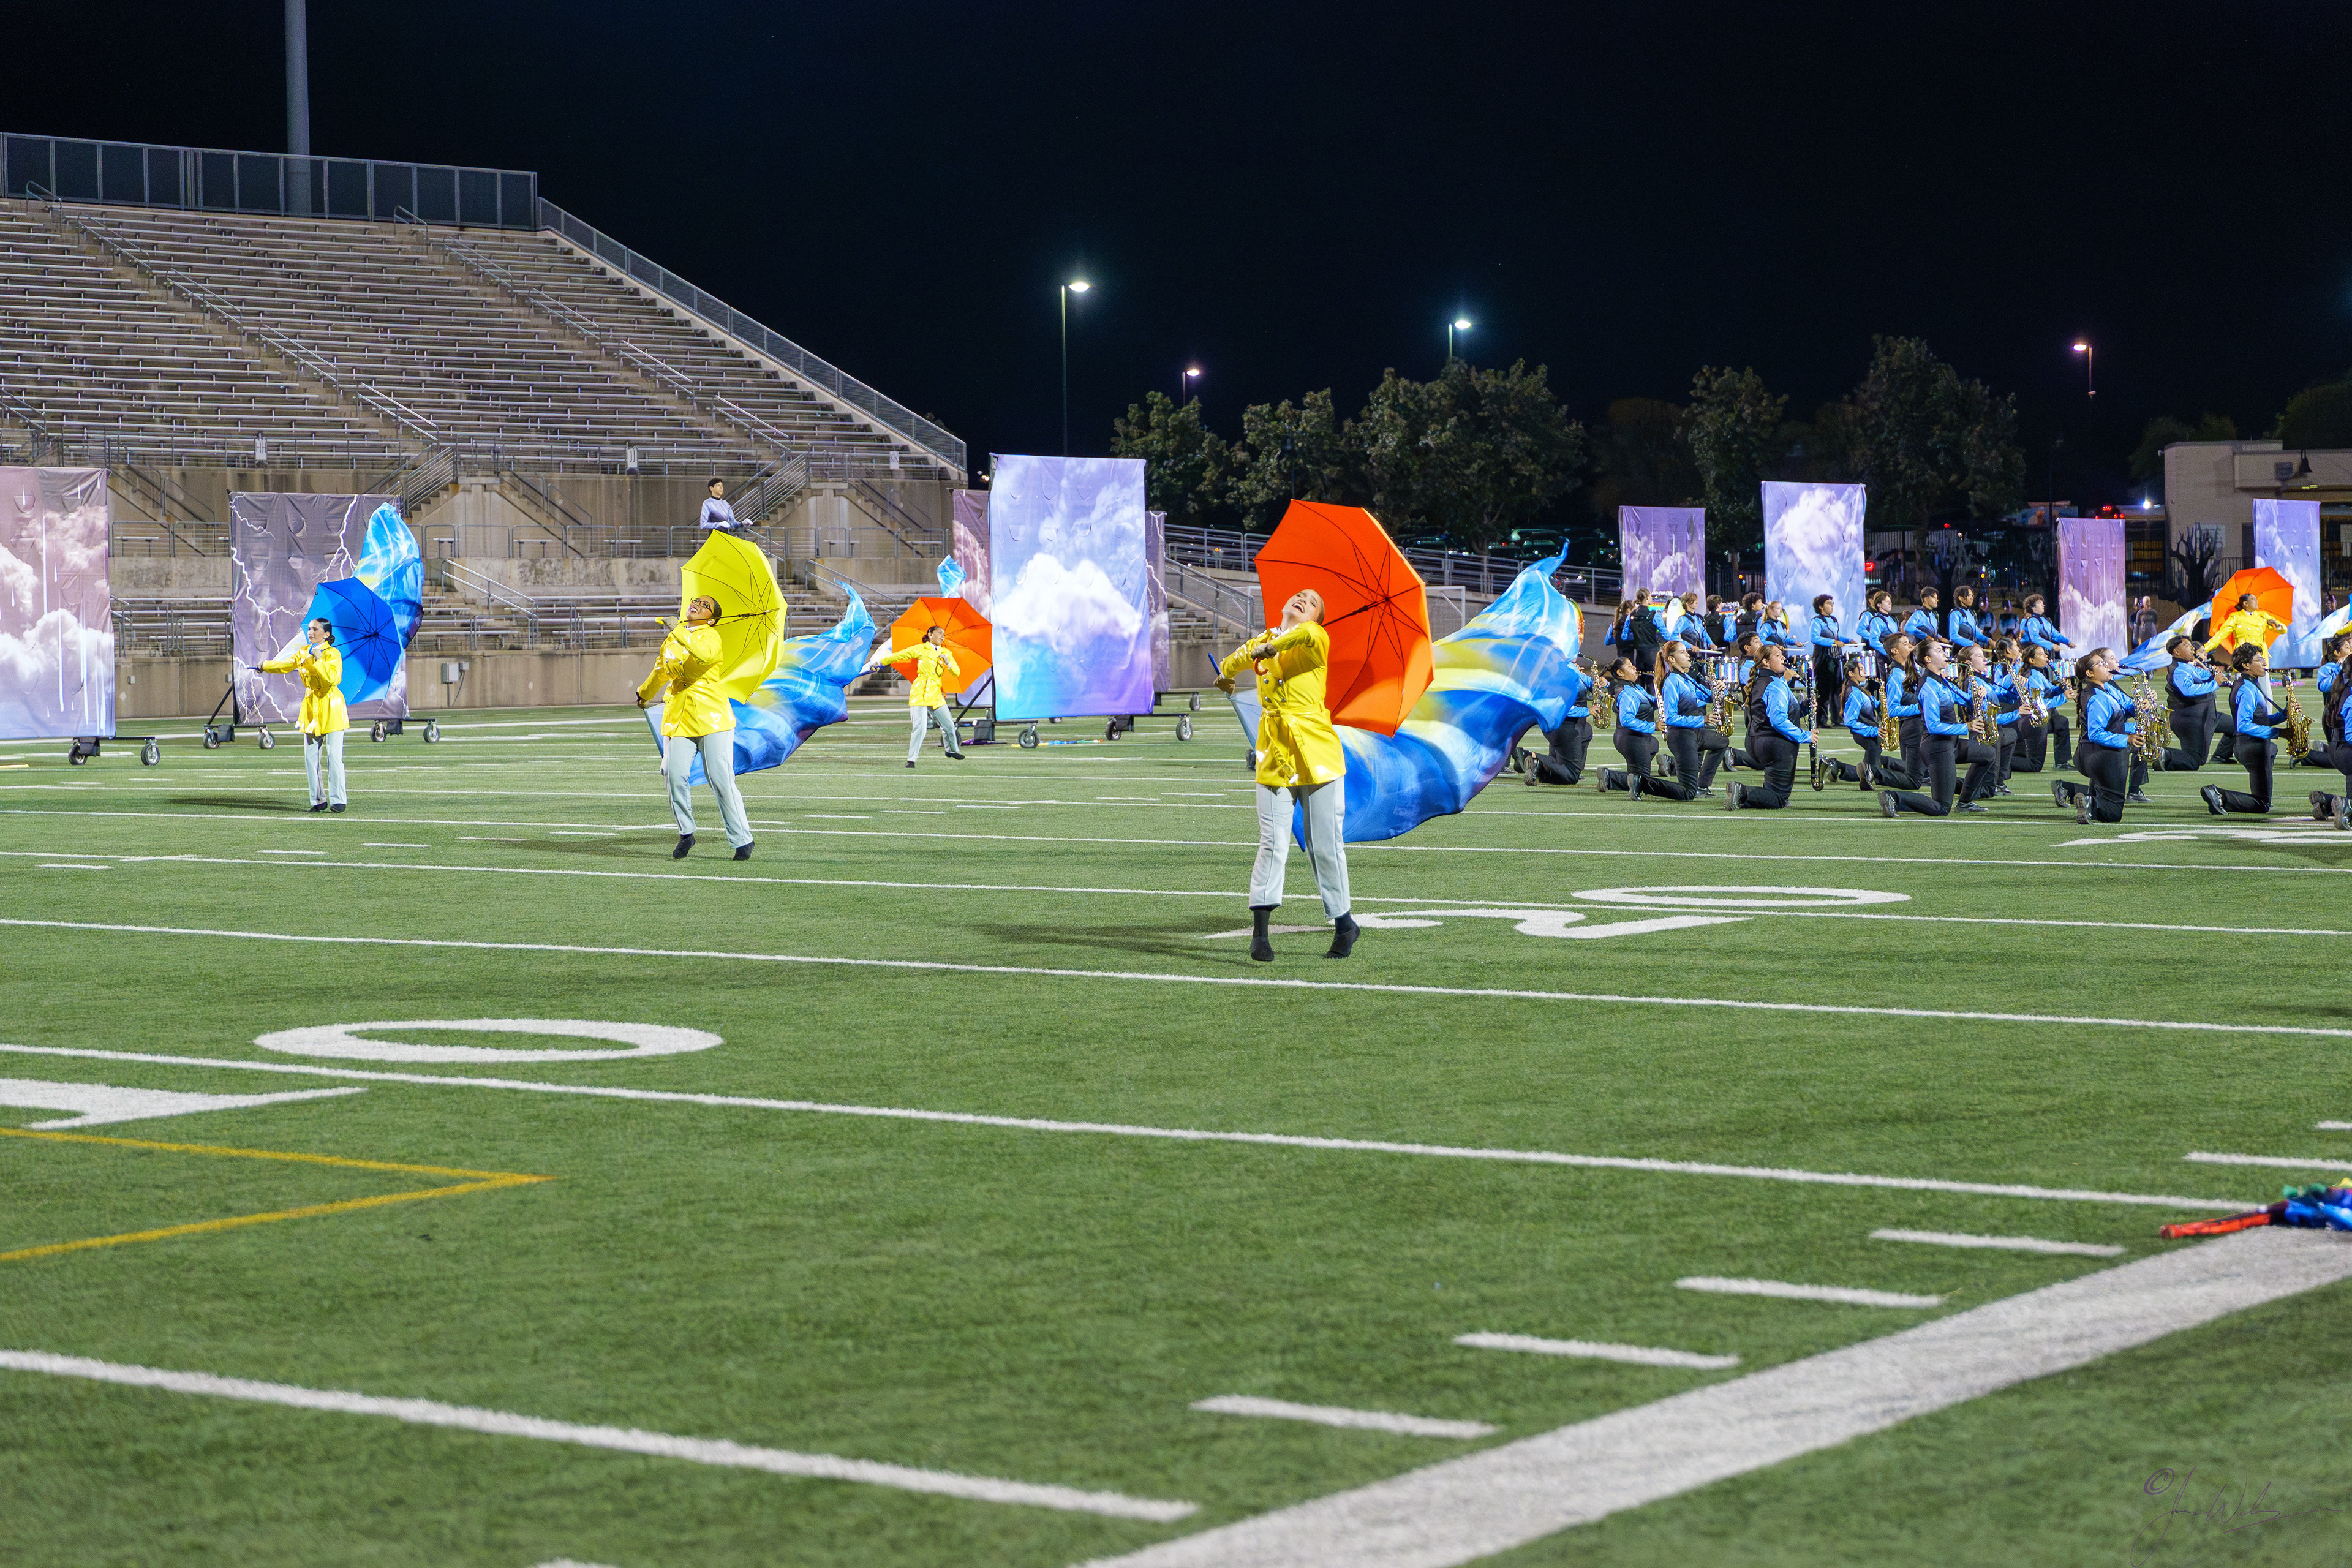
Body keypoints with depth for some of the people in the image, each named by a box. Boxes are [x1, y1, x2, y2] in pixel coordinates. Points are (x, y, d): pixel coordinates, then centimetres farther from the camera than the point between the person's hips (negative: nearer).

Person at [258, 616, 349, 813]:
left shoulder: (332, 654, -10)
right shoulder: (304, 652, 10)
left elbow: (333, 678, -25)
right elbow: (286, 665, 23)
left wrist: (318, 659, -24)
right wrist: (265, 665, 27)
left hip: (331, 709, -7)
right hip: (310, 707, 7)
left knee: (334, 757, -8)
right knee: (311, 757, 4)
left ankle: (338, 801, -2)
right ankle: (319, 800, 11)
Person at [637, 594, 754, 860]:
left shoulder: (710, 635, -1)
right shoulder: (671, 640, 17)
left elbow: (706, 654, -27)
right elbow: (660, 671, 37)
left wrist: (682, 638, -36)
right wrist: (645, 694, 52)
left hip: (711, 716, -5)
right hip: (678, 718, 5)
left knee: (721, 780, -8)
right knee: (675, 775, -9)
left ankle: (742, 840, 2)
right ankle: (686, 834, 9)